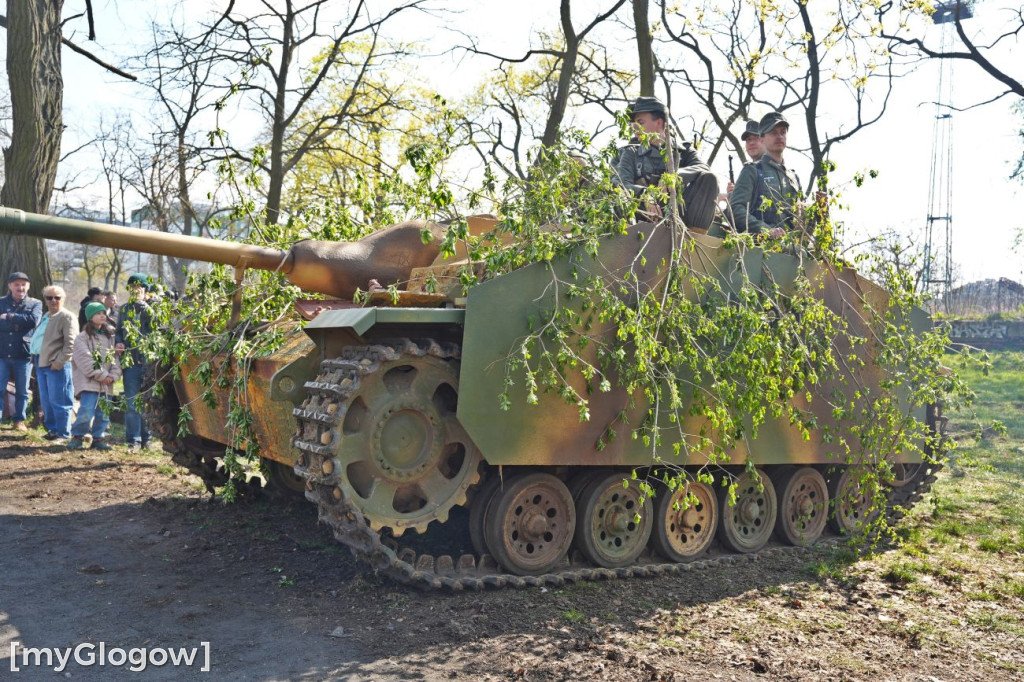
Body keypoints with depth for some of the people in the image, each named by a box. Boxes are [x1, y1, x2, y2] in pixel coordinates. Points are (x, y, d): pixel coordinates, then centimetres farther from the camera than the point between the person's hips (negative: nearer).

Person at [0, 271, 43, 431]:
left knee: (22, 391, 9)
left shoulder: (35, 304, 4)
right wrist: (20, 322, -18)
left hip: (24, 354, 0)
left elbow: (34, 320, -16)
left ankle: (19, 420, 19)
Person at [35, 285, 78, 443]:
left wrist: (59, 361, -21)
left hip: (57, 366, -9)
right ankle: (52, 429, 22)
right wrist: (37, 360, 16)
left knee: (59, 402, -5)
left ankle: (63, 434, 1)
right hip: (41, 364, 9)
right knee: (46, 402, 13)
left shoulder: (67, 317, -9)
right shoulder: (45, 317, 18)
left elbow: (71, 342, -17)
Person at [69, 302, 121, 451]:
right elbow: (85, 360, -11)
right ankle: (77, 437, 3)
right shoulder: (83, 338, -3)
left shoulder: (110, 336, 15)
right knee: (86, 412, -13)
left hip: (106, 383, 6)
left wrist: (113, 375, -5)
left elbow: (115, 357, 11)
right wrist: (102, 375, -13)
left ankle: (99, 438, 19)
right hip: (89, 382, -6)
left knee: (103, 413, 8)